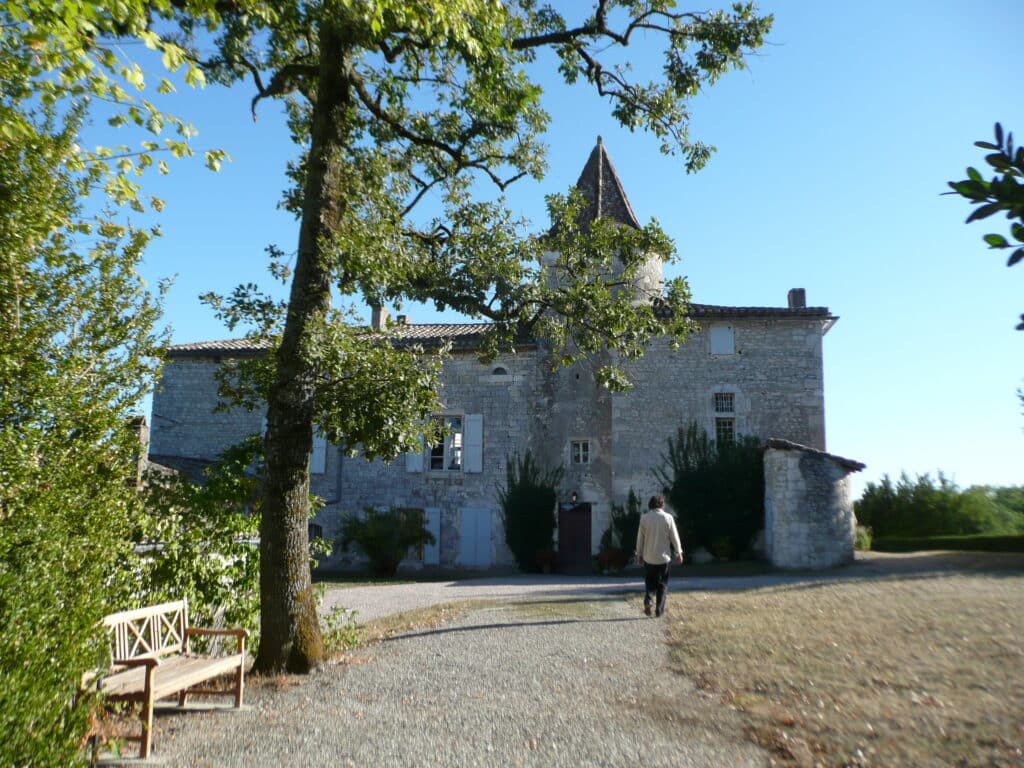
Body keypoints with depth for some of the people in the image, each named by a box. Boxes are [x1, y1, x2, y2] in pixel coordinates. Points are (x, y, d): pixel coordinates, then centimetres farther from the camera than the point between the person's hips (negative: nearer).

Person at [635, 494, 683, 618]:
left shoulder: (644, 518, -4)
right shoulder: (668, 518, -7)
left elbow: (640, 538, 0)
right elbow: (674, 537, -2)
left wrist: (639, 554, 11)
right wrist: (678, 553, 9)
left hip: (649, 557, 1)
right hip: (664, 556, -1)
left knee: (650, 581, 14)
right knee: (662, 584, 11)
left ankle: (648, 599, -12)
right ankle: (659, 609, 8)